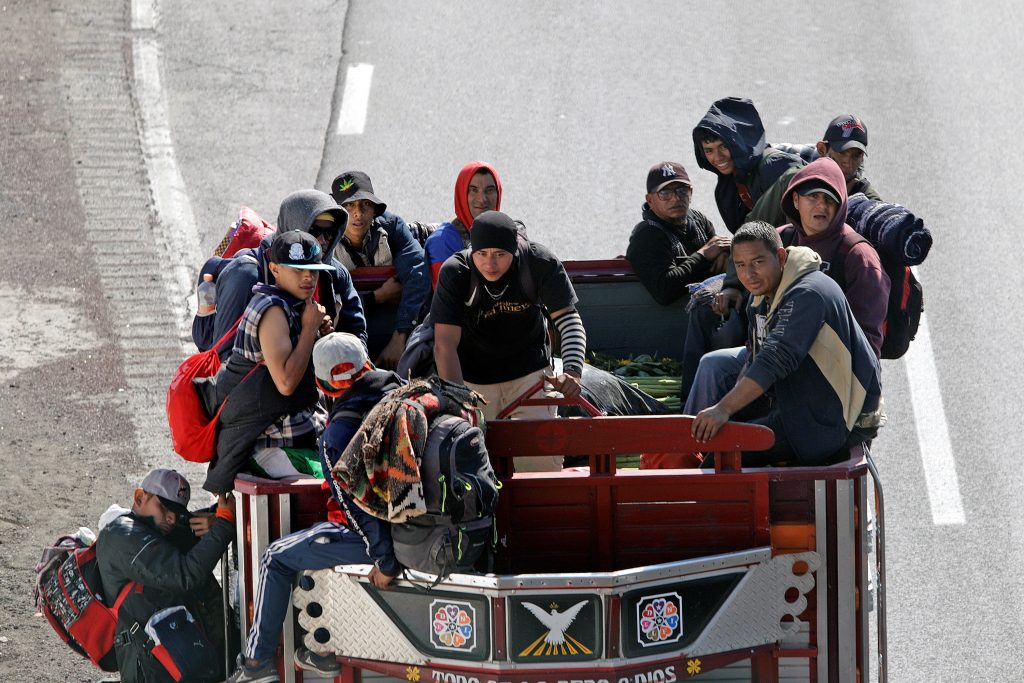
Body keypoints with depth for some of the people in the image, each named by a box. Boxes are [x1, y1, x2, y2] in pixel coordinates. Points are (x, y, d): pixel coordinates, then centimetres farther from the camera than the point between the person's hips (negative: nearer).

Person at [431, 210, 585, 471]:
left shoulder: (541, 263, -19)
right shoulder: (455, 273, -22)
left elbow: (568, 320, -19)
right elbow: (445, 344, -25)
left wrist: (572, 370, -38)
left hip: (530, 373, 1)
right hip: (473, 379, -1)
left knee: (544, 457, -6)